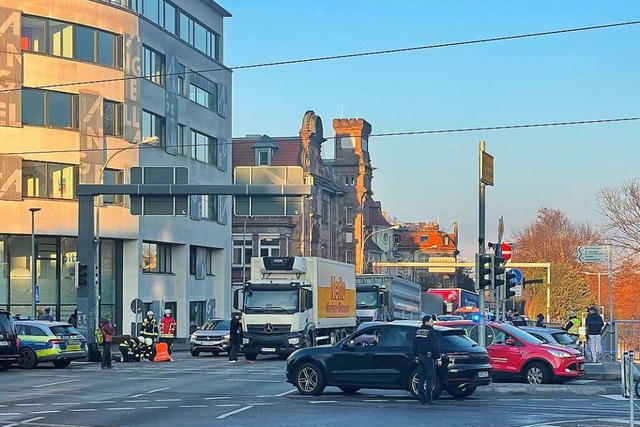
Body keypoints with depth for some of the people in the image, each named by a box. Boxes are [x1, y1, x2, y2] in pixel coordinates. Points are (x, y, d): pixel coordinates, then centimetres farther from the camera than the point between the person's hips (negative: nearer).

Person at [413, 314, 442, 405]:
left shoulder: (417, 332, 11)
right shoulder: (432, 333, -12)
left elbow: (415, 346, 17)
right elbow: (435, 347, -15)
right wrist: (438, 358, -10)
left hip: (420, 357, 7)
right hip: (429, 357, -7)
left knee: (421, 379, 8)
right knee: (430, 379, -2)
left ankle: (421, 399, 8)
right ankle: (429, 399, -4)